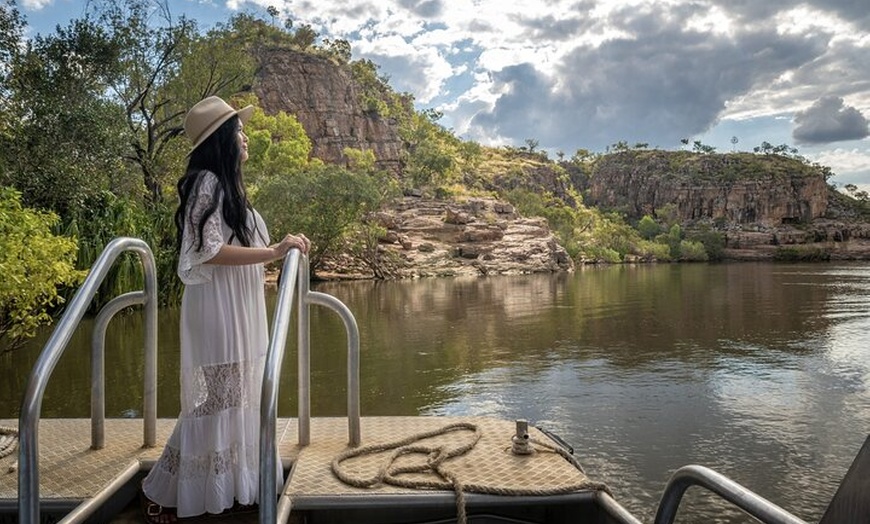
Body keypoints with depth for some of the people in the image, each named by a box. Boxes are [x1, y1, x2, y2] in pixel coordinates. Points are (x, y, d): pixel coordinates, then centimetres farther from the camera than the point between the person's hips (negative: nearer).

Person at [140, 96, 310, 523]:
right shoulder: (207, 182, -12)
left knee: (238, 397, 13)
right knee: (213, 401, -2)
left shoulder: (227, 184, 16)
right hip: (216, 309, -9)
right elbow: (209, 250, -21)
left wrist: (279, 248, 18)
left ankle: (231, 486, 25)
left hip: (241, 309, 9)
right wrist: (273, 253, -22)